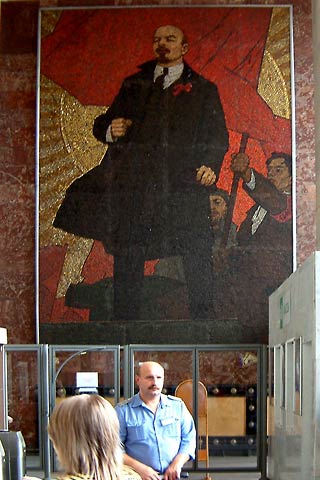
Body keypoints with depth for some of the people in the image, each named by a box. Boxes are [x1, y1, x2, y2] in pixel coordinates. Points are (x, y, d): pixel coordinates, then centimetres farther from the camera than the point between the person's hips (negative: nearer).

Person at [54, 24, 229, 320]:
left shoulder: (203, 89, 18)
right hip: (134, 181, 2)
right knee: (127, 260, 0)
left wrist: (211, 166, -10)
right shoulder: (134, 85, 24)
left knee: (197, 258, -9)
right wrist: (110, 130, -2)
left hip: (184, 183, -2)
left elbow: (218, 136, 10)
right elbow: (103, 124, 23)